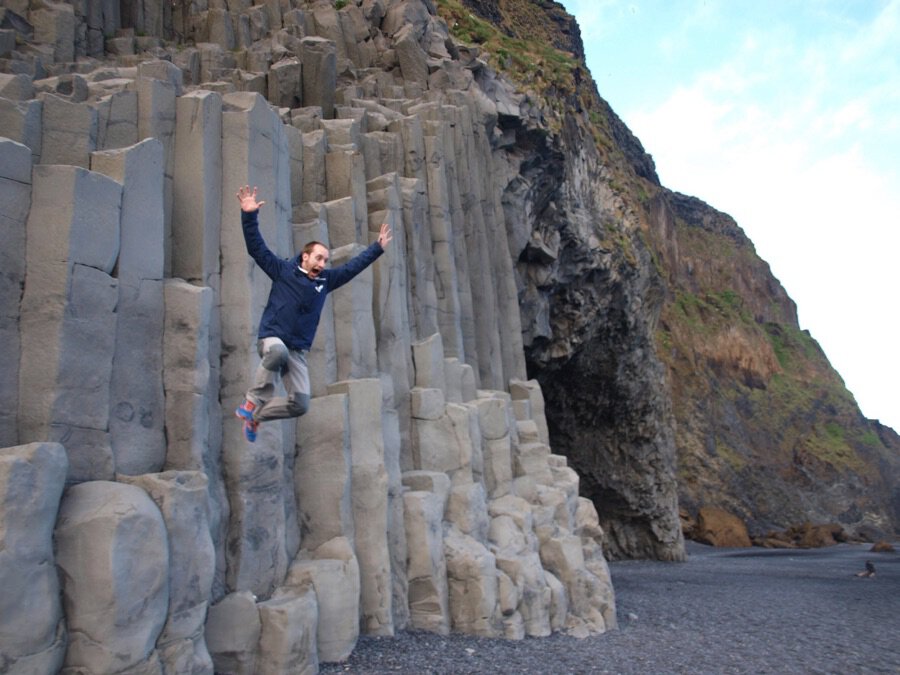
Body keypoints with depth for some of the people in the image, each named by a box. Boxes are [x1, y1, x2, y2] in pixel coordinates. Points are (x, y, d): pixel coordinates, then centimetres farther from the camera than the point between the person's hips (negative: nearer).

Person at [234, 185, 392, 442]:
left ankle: (254, 414, 22)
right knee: (278, 352, -44)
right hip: (271, 337, -5)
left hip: (298, 351, 5)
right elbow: (256, 247, -2)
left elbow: (353, 266, 17)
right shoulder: (283, 270, 1)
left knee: (300, 405, -4)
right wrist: (249, 215, -13)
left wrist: (377, 247, 18)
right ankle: (253, 400, -24)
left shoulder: (325, 281, 11)